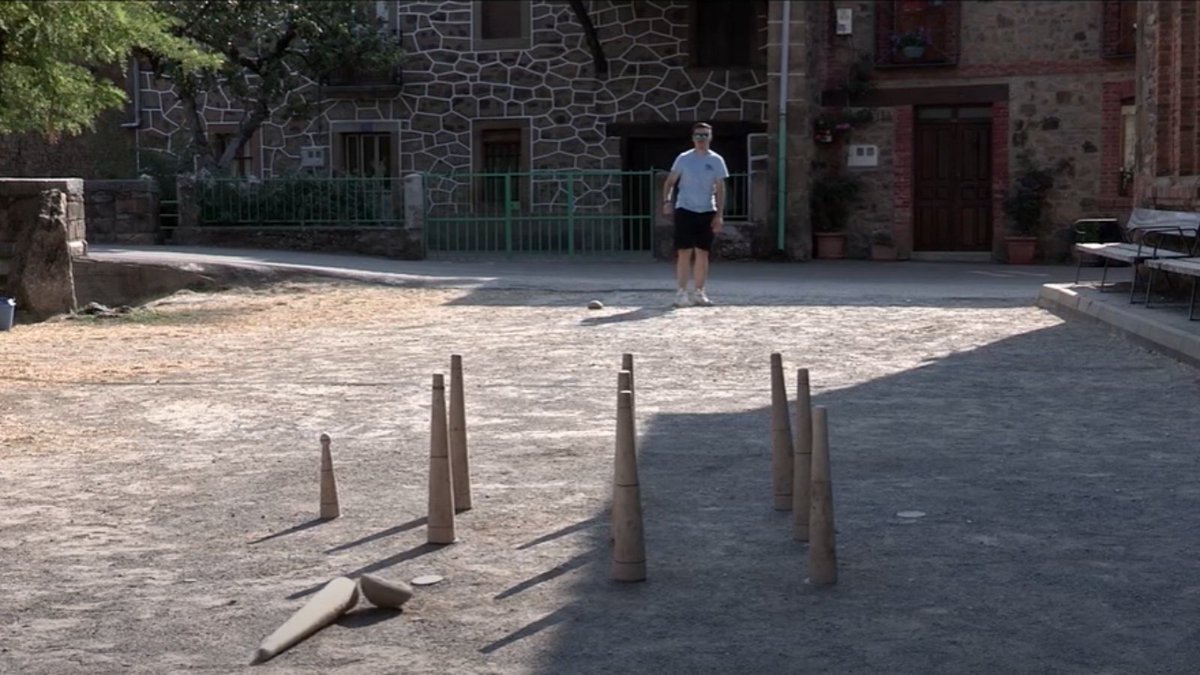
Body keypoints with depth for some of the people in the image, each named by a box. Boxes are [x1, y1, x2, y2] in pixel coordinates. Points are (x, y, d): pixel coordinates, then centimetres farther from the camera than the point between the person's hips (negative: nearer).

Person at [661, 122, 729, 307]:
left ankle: (699, 292, 12)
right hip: (685, 209, -2)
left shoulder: (716, 160, 3)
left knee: (702, 253, 4)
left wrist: (719, 214, -3)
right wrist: (666, 200, -10)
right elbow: (670, 181, 5)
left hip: (707, 212, 2)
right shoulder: (683, 158, 1)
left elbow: (720, 189, 3)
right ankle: (680, 292, -3)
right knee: (684, 252, -5)